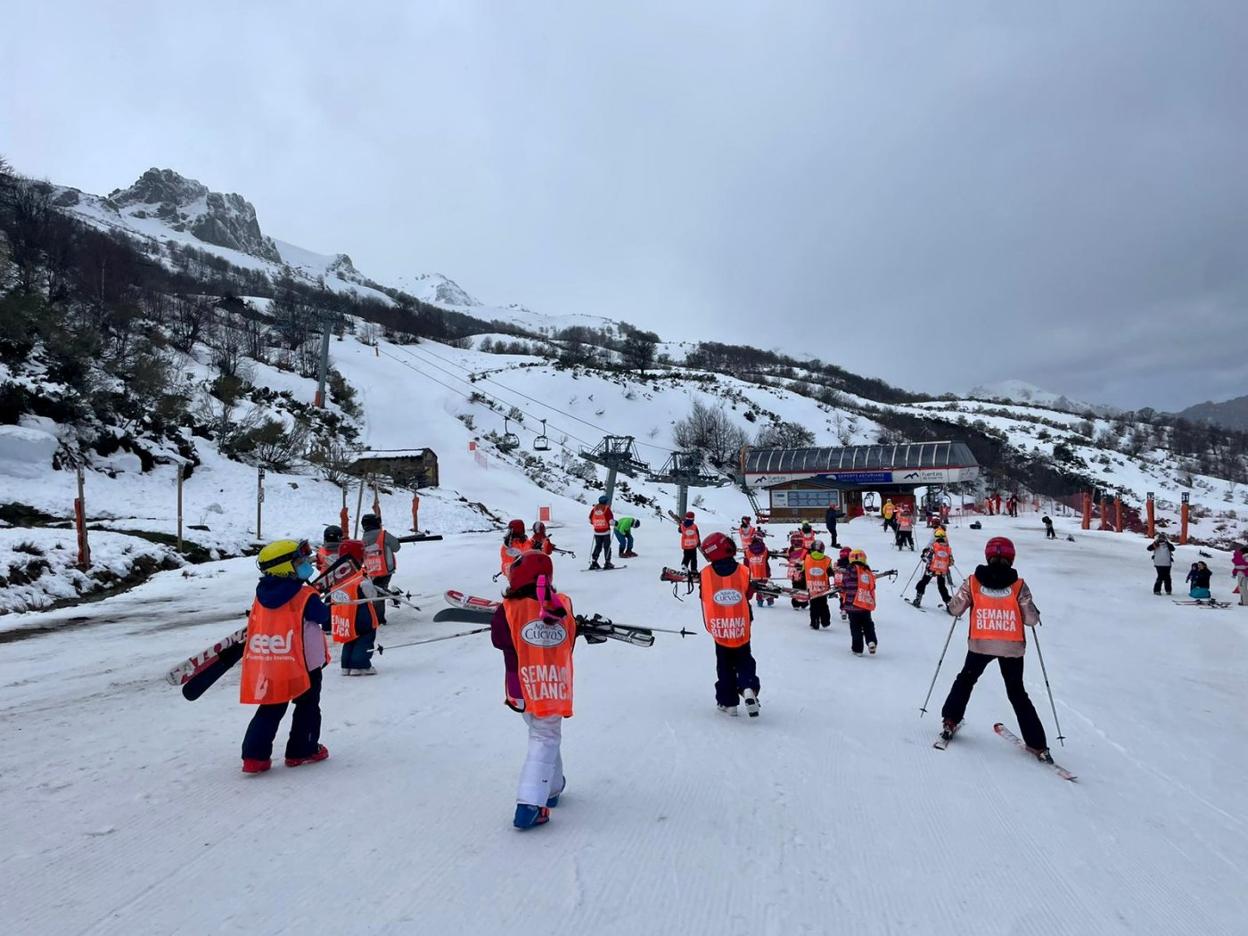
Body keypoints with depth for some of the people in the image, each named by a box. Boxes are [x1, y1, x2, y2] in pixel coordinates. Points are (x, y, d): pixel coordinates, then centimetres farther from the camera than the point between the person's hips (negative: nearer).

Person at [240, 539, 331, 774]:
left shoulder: (261, 596, 2)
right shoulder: (306, 598, -17)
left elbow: (253, 627, 13)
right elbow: (327, 619, -6)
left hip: (266, 670, 5)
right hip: (304, 666, -5)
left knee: (269, 711, 16)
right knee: (307, 708, 14)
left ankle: (254, 756, 11)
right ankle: (303, 751, 21)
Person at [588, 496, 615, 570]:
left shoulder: (594, 508, 3)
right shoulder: (607, 509, -10)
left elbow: (590, 520, 8)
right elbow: (611, 520, -15)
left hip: (596, 532, 4)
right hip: (605, 531, -4)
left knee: (598, 547, 12)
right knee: (607, 547, 4)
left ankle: (594, 562, 8)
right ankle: (607, 562, 3)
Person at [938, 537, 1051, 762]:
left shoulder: (972, 583, -6)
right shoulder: (1019, 586, -7)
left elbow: (955, 609, -3)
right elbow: (1031, 620, -5)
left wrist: (950, 607, 10)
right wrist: (1035, 615, 7)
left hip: (980, 645, 0)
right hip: (1012, 648, 1)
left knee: (965, 680, 23)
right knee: (1017, 693, 16)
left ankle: (950, 721, 19)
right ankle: (1037, 744, 16)